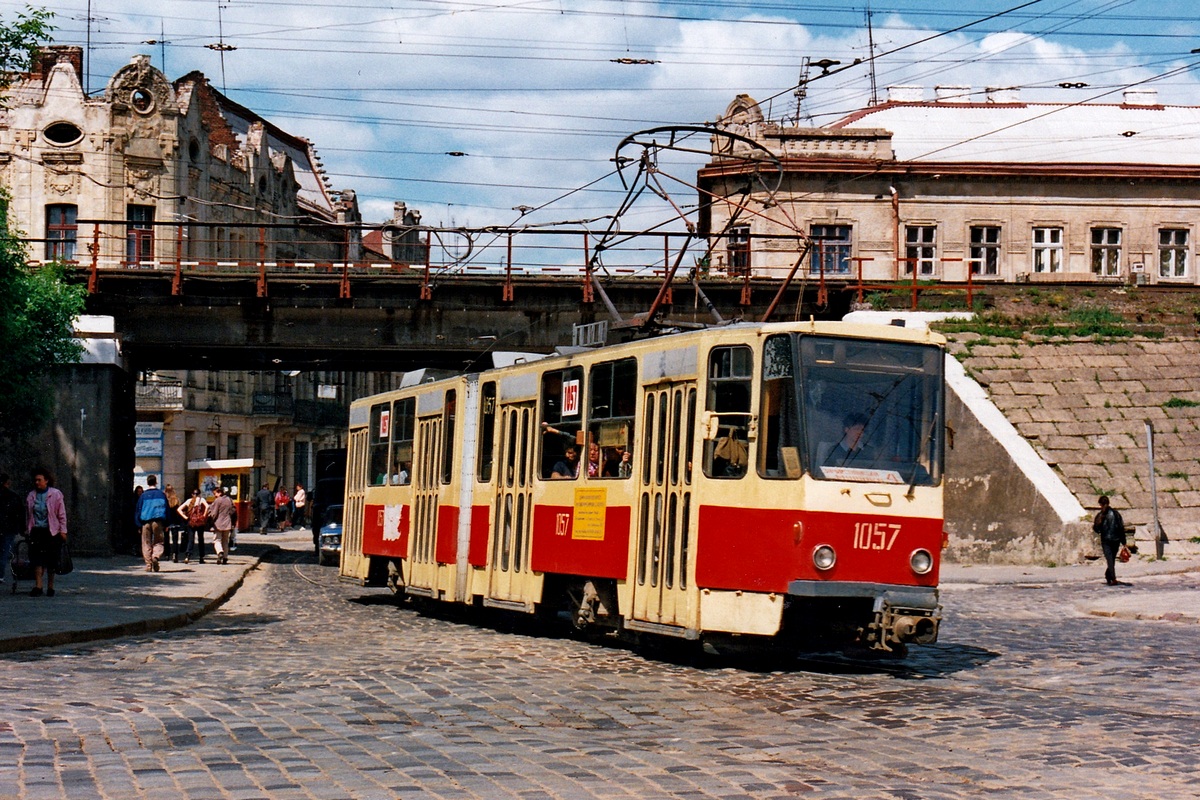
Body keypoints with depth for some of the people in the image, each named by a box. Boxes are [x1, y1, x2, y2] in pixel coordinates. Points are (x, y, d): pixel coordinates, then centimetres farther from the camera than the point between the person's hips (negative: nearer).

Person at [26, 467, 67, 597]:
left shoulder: (56, 494, -2)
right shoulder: (31, 496, 8)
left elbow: (62, 514, -1)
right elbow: (28, 515, 15)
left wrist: (63, 531, -6)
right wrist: (28, 531, 12)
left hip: (52, 532, -2)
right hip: (36, 531, 2)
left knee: (51, 561, 3)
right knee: (37, 559, -9)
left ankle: (50, 586, 14)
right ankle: (38, 586, -11)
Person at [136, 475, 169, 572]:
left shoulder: (143, 495, 5)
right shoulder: (162, 494, 6)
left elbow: (138, 510, 5)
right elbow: (166, 509, 9)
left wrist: (139, 524, 10)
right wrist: (166, 524, 14)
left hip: (146, 521, 0)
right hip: (158, 521, 0)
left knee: (147, 543, 6)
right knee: (158, 542, 6)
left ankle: (148, 565, 1)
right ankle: (156, 556, -22)